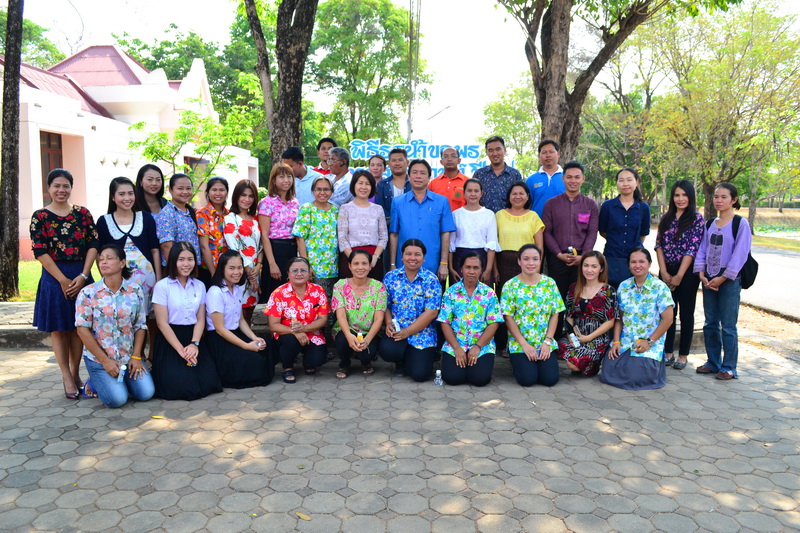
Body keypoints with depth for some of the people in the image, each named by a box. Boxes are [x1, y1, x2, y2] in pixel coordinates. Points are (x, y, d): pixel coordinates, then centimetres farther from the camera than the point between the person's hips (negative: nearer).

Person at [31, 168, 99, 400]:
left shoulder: (83, 213, 5)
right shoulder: (40, 216, -1)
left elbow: (93, 244, 0)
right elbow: (40, 252, -6)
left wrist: (82, 276, -11)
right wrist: (63, 280, -12)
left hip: (82, 276, 2)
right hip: (54, 277, -2)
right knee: (59, 328, 4)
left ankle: (75, 373, 20)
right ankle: (67, 378, 13)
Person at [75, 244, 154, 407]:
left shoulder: (135, 291, 0)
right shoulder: (88, 293, -6)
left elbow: (140, 327, 2)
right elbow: (83, 330, -8)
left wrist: (136, 357, -7)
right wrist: (105, 361, -12)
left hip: (128, 356, 3)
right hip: (98, 357, -2)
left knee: (146, 393, -13)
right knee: (117, 399, -19)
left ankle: (119, 380, 18)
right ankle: (94, 383, 14)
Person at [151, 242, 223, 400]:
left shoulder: (199, 286, 8)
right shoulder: (162, 286, -6)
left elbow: (200, 320, 6)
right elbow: (162, 323, -8)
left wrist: (194, 344, -11)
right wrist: (181, 349, -14)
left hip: (194, 339, 4)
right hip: (170, 340, -4)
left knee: (208, 384, -14)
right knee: (181, 387, -20)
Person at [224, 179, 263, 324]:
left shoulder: (255, 220, 15)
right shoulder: (230, 219, -4)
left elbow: (260, 245, 12)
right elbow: (235, 250, -11)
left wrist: (258, 266, -6)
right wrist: (249, 274, -12)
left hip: (254, 272, 6)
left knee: (249, 315, 9)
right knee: (240, 314, -5)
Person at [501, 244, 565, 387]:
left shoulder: (550, 283, 4)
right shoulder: (510, 286, -4)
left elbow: (555, 314, 4)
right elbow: (508, 318, -6)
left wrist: (547, 341, -8)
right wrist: (524, 344, -13)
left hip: (545, 343, 2)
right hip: (519, 343, -2)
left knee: (551, 379, -14)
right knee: (527, 379, -17)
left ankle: (538, 362, 18)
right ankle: (517, 361, 15)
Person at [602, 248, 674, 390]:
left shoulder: (660, 288, -7)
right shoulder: (623, 286, 6)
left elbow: (667, 319, -8)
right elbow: (619, 317, 9)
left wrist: (649, 342, -13)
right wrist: (616, 342, -2)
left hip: (651, 342, -3)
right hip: (625, 340, 3)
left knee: (638, 375, -22)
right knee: (609, 369, -15)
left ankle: (656, 363, 13)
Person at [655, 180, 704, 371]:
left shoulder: (696, 218, -7)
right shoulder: (666, 218, 8)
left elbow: (692, 249, -12)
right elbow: (659, 245, 5)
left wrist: (679, 276, -14)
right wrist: (664, 272, -5)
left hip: (687, 272, -4)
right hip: (666, 271, 4)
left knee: (686, 313, 4)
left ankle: (683, 355, 14)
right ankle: (668, 352, 18)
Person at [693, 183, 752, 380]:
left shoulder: (740, 223, -7)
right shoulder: (710, 224, 10)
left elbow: (740, 254, -12)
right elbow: (702, 249, 10)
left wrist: (722, 278, -14)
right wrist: (701, 273, -4)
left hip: (729, 280, -5)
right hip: (709, 280, 6)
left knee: (728, 326, -1)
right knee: (710, 324, 11)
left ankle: (729, 367, 10)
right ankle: (713, 362, 23)